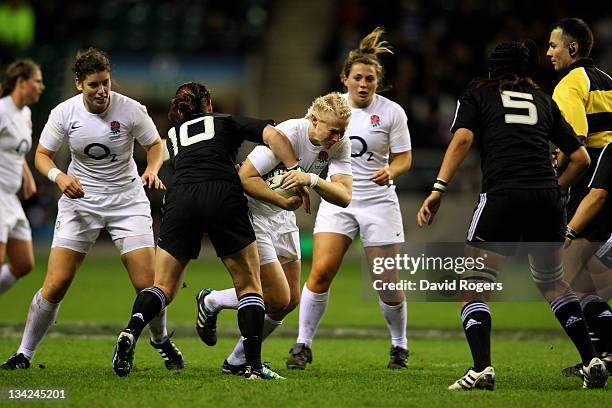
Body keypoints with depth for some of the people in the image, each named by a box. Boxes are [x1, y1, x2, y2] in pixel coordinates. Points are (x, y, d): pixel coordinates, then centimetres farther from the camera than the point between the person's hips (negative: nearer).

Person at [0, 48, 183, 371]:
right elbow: (42, 155, 0)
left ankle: (161, 340, 22)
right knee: (55, 284, -9)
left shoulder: (131, 110, -12)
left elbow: (155, 144, 3)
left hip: (127, 200, 0)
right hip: (79, 199, 0)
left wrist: (152, 170, -18)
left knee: (148, 284, -8)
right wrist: (59, 177, -21)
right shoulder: (64, 113, -10)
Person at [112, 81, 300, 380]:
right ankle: (254, 366, -3)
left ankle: (131, 332, -21)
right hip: (224, 197, -2)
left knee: (163, 287, 8)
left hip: (180, 199, 2)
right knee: (249, 284, 8)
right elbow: (273, 135, 9)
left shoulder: (173, 135, 33)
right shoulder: (227, 122, 24)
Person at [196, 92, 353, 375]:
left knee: (291, 301, 7)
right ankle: (211, 302, 15)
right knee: (278, 300, -10)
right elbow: (245, 176, -26)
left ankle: (237, 362, 22)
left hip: (283, 218, 8)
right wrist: (282, 200, -34)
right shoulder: (287, 135, -27)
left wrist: (311, 179, -37)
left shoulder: (340, 144, -9)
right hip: (252, 213, -8)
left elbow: (344, 196, -20)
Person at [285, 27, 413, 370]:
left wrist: (390, 172, -23)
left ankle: (400, 346, 22)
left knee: (387, 282, -1)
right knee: (321, 272, -13)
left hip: (378, 200, -2)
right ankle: (303, 345, -2)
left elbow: (404, 158, -3)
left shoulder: (392, 112, -6)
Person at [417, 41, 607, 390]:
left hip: (501, 198, -3)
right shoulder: (543, 100, 24)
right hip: (547, 199, 3)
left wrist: (438, 190, -9)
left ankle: (482, 368, -15)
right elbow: (581, 158, 20)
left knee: (473, 289, 4)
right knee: (553, 283, 23)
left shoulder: (477, 95, 16)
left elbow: (462, 139, -4)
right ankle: (592, 361, 14)